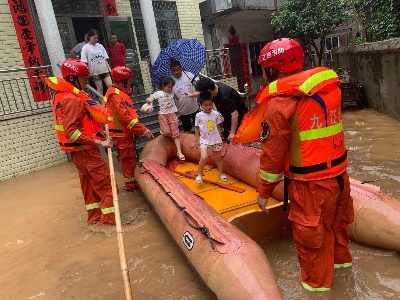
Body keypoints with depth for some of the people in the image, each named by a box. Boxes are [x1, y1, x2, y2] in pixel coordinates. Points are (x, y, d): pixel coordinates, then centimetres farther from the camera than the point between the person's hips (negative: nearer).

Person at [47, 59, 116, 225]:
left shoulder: (61, 95, 9)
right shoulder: (73, 99, -21)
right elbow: (71, 132, -27)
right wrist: (98, 142, -28)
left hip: (78, 151, 10)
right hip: (85, 151, -10)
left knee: (89, 183, 18)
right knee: (106, 183, -2)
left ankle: (94, 216, 28)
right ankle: (110, 218, 4)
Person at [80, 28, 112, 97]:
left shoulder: (100, 46, 10)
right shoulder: (86, 47, -2)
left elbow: (105, 59, 11)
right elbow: (84, 62, -5)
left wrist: (109, 68, 5)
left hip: (104, 70, 3)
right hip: (95, 71, -3)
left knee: (110, 85, -6)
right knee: (100, 88, 2)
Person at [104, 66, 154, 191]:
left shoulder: (120, 93, 12)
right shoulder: (115, 95, -20)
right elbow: (125, 117, -28)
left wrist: (139, 128, 11)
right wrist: (143, 129, -28)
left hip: (125, 132, 10)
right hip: (121, 134, -10)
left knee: (130, 158, 18)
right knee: (128, 159, 2)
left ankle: (132, 181, 30)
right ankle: (131, 184, 14)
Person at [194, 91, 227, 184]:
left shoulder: (216, 114, -3)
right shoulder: (199, 115, -8)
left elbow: (218, 126, 8)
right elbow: (196, 128, 0)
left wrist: (219, 137, 9)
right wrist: (197, 139, -2)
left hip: (216, 139, 3)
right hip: (204, 139, -3)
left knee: (218, 157, 15)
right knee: (204, 157, -19)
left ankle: (221, 173, 33)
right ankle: (199, 174, 1)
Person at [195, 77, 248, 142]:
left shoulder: (225, 96, -38)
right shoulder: (214, 86, -13)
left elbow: (235, 115, -36)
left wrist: (232, 133, -32)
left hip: (239, 114, -9)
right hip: (228, 116, 9)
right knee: (226, 136, 11)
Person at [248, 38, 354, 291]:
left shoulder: (280, 102, -19)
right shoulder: (329, 88, 1)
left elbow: (273, 153, -16)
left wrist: (264, 192, -6)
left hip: (311, 184, -7)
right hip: (339, 174, 7)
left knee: (311, 234, 14)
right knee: (336, 221, 29)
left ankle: (316, 282, 36)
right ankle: (340, 257, 54)